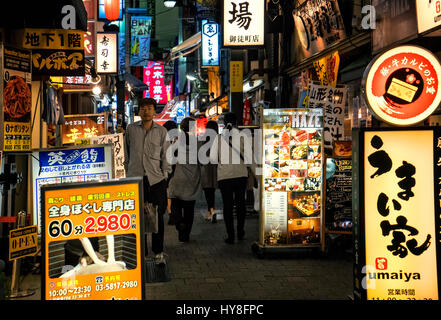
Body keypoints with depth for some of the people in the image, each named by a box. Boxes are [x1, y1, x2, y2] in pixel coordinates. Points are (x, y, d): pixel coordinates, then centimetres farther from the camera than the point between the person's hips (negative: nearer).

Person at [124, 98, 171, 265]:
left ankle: (158, 253, 10)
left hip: (156, 179, 0)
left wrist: (165, 175, 2)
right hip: (135, 178, 0)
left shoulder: (162, 131, 7)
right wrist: (128, 172, 12)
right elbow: (126, 153, 15)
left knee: (158, 217, 0)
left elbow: (165, 155, 9)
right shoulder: (131, 129, 8)